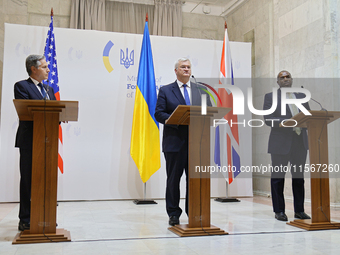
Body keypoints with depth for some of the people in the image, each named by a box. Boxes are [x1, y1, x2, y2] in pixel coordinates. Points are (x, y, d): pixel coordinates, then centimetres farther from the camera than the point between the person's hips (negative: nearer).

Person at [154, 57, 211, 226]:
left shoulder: (201, 90, 15)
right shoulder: (165, 91, 6)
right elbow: (159, 114, -2)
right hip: (175, 142, -2)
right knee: (173, 178, 4)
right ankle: (173, 214, 16)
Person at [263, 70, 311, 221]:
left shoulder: (301, 96, 17)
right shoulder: (270, 97, 3)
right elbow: (268, 119, -8)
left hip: (300, 142, 5)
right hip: (280, 143, -4)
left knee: (299, 176, 8)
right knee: (278, 177, 1)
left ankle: (299, 210, 17)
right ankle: (279, 211, 10)